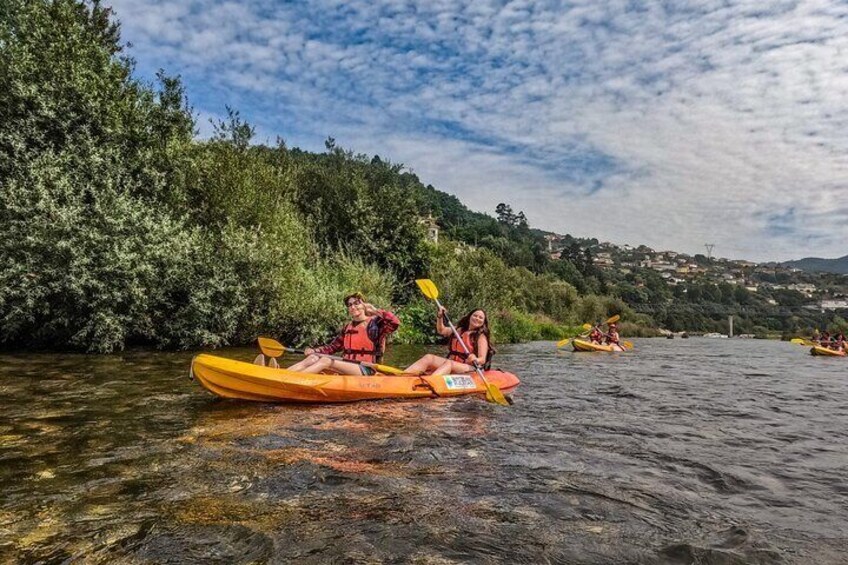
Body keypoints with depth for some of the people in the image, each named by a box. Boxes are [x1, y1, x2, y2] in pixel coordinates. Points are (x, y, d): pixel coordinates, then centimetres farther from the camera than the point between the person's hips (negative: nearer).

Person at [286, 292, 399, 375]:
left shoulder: (374, 324, -1)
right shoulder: (348, 327, 19)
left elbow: (395, 322, -19)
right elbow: (333, 347, 16)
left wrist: (375, 311, -10)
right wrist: (314, 350, 0)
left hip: (365, 370, -6)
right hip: (346, 368, 6)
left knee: (326, 361, -26)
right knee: (313, 358, -14)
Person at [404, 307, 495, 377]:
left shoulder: (481, 337, 1)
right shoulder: (459, 330, 19)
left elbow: (482, 360, -9)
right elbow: (441, 330, 26)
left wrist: (475, 360, -33)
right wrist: (440, 316, 9)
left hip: (468, 369, -6)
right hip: (450, 362, 6)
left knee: (449, 363, -36)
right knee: (428, 357, -18)